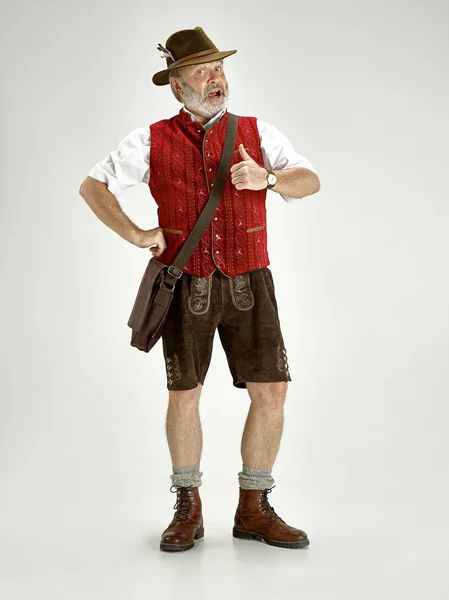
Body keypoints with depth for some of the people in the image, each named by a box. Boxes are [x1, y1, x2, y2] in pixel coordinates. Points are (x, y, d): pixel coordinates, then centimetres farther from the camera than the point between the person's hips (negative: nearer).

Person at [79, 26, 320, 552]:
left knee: (271, 392, -5)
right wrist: (136, 235, -8)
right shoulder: (153, 141, 3)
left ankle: (253, 510, 11)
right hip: (186, 287, -1)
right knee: (184, 395, 2)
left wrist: (266, 178, -26)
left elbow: (309, 181, -6)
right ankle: (188, 510, 19)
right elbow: (92, 186, 5)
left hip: (249, 285, 1)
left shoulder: (257, 133, 4)